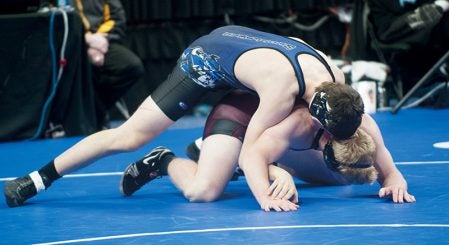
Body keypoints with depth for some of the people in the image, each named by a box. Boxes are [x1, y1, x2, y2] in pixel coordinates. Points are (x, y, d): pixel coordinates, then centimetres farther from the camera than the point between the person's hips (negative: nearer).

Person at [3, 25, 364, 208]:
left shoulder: (336, 79, -22)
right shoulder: (283, 89, -43)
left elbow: (362, 119, -3)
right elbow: (249, 150, -41)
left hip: (238, 41, 8)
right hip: (206, 59, -8)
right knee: (129, 136, -12)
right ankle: (37, 179, -4)